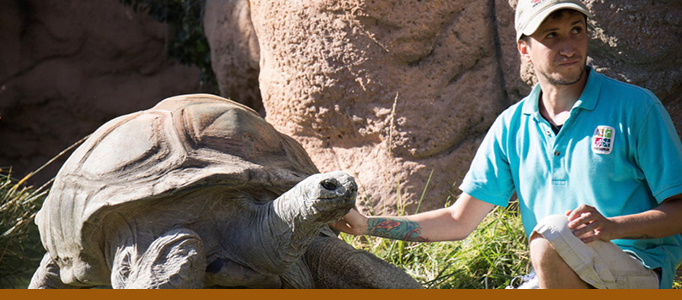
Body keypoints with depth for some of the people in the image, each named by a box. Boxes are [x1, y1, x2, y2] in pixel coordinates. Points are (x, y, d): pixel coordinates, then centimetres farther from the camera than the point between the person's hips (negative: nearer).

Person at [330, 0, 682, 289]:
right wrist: (365, 225, 0)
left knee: (551, 235, -33)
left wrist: (613, 226, -24)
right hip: (552, 282, 5)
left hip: (639, 274, -4)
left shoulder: (635, 107, -5)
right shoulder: (512, 125, 9)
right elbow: (459, 220, 10)